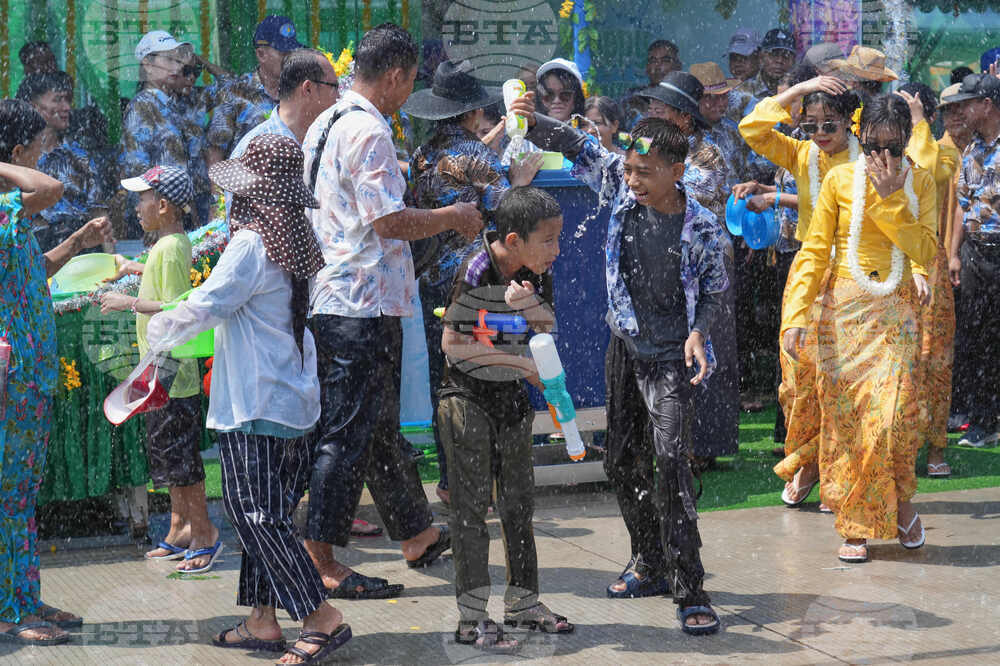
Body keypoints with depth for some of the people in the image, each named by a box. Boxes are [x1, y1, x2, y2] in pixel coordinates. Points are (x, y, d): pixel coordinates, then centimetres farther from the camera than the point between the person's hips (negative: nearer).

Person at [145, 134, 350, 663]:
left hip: (255, 403, -9)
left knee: (256, 515, -4)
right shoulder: (294, 240, 9)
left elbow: (204, 308, -16)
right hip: (293, 400, 9)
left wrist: (158, 332, 2)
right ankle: (262, 620, 18)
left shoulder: (250, 243, -17)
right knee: (260, 514, 14)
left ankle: (322, 618, -6)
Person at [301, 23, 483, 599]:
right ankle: (320, 562, 0)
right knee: (348, 433, -5)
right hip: (364, 304, -10)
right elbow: (390, 221, -21)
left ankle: (416, 534, 30)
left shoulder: (324, 125, 15)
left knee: (379, 426, 18)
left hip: (332, 299, 10)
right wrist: (456, 217, -7)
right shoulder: (369, 131, -16)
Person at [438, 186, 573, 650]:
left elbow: (548, 332, 3)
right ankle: (472, 618, 0)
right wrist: (519, 362, -21)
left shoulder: (537, 273, -1)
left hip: (511, 397, 7)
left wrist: (531, 306, -19)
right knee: (472, 503, -4)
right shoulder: (476, 272, -20)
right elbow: (452, 343, -20)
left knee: (519, 498, 12)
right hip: (467, 397, -7)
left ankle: (523, 602, 24)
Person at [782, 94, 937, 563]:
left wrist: (889, 197, -14)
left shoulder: (919, 182, 3)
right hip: (844, 312, 0)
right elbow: (814, 252, -2)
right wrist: (796, 316, -10)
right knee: (844, 419, 0)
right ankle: (856, 526, 11)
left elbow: (925, 251, -9)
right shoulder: (840, 180, -1)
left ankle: (901, 505, 15)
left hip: (895, 313, 0)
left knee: (893, 415, -11)